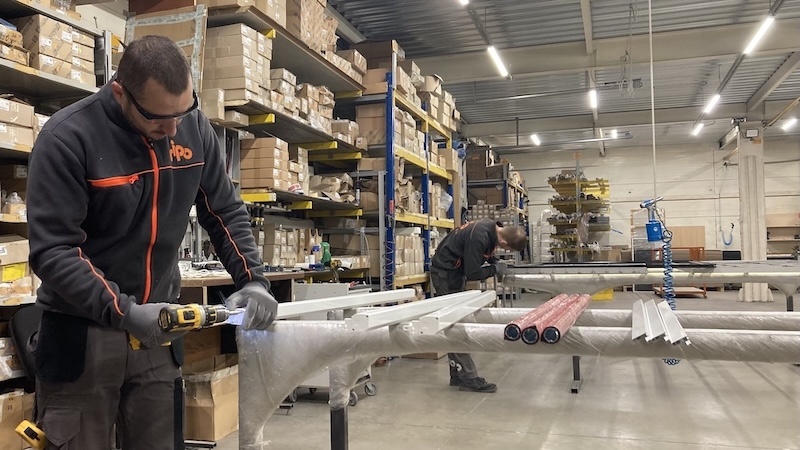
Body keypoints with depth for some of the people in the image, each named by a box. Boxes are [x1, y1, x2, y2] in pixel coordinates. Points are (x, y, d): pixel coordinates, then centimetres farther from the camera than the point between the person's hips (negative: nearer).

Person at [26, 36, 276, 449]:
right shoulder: (67, 137, -17)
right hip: (80, 331, -3)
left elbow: (225, 213, 5)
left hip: (157, 327, 4)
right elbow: (52, 251, -19)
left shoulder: (195, 129, -3)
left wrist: (253, 281, -8)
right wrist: (123, 312, -28)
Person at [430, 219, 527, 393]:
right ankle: (468, 379, -6)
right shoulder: (479, 237, -31)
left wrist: (495, 261, 3)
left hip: (456, 271, 10)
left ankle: (458, 375, 17)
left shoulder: (492, 227, -3)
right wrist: (496, 269, -12)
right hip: (446, 272, -10)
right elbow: (472, 273, -25)